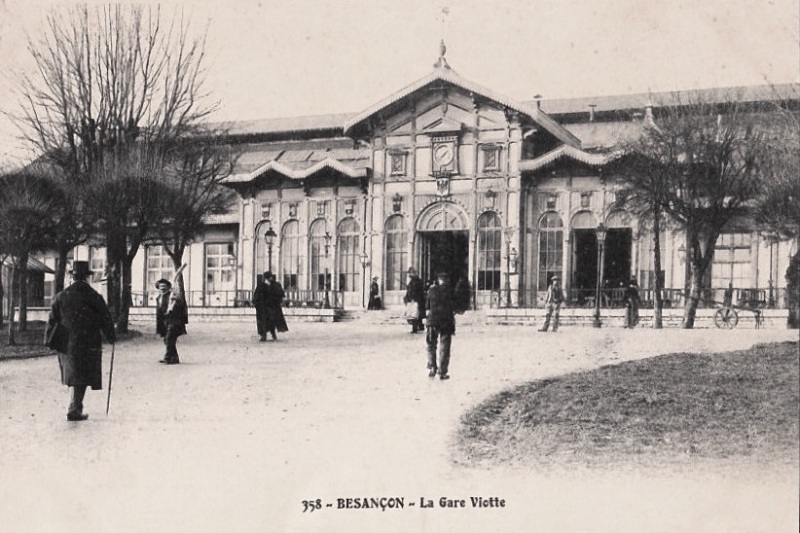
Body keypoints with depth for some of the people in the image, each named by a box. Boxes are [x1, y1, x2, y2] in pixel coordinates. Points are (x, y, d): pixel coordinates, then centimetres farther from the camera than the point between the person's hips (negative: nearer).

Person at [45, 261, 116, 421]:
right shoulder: (94, 298, -6)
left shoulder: (61, 297, 1)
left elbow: (52, 319, 2)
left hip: (66, 343, 4)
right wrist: (112, 338, 11)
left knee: (73, 376, 17)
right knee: (81, 378, 1)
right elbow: (106, 320, -2)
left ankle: (76, 407, 26)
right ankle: (73, 410, -3)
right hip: (88, 345, -3)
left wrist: (49, 339, 10)